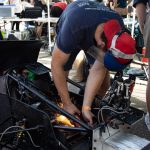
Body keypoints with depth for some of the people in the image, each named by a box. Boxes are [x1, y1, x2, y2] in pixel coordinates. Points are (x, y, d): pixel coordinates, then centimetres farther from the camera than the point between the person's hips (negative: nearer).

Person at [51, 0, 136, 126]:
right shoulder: (73, 28, -47)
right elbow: (56, 64, -37)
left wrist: (86, 107, -37)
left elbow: (98, 70, -32)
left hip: (94, 33, 2)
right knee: (62, 71, -13)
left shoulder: (118, 34, -35)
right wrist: (67, 104, -34)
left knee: (103, 68, -16)